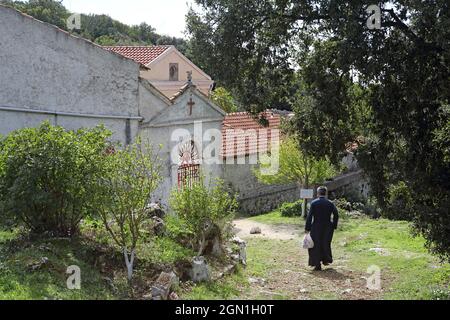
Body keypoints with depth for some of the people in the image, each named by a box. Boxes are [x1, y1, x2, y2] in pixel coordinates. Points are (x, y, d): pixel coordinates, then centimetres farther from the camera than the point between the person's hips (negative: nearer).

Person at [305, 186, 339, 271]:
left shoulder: (314, 203, -7)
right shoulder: (330, 203, -1)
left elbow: (309, 216, -10)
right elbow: (336, 215, -4)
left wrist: (307, 228, -7)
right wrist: (334, 226, 6)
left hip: (316, 227, -2)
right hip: (327, 227, 2)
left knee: (316, 245, 6)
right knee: (326, 244, 23)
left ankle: (317, 265, 5)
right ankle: (325, 260, 28)